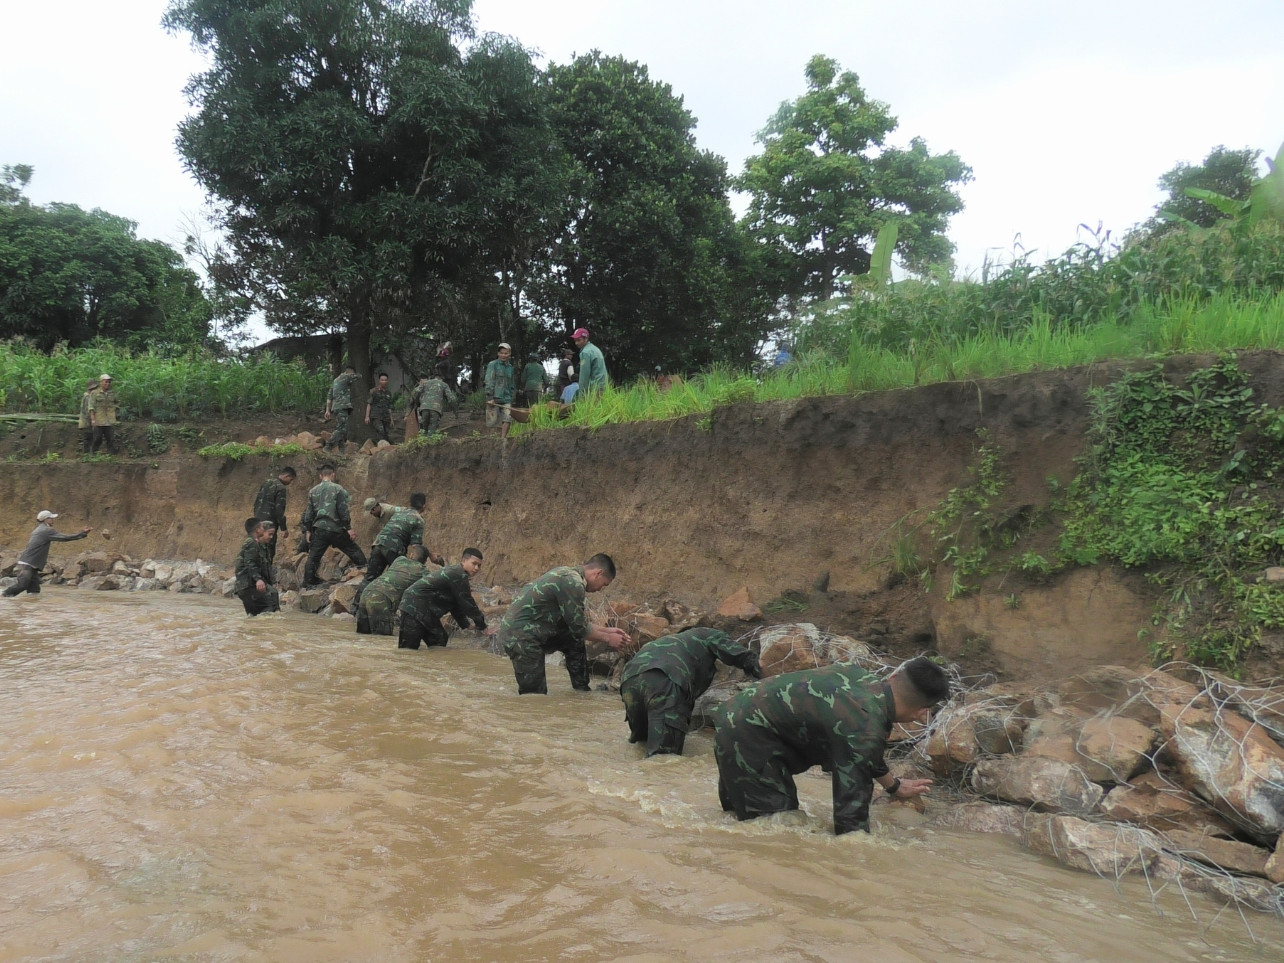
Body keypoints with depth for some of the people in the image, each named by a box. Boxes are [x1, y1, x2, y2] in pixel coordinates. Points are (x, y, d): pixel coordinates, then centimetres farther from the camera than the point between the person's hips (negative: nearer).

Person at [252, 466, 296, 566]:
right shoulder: (280, 488, -14)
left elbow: (256, 502, 19)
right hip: (269, 524, -9)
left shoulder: (266, 483, 13)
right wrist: (283, 528, -12)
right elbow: (279, 510, -17)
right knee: (269, 553, -3)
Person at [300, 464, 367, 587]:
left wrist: (307, 530, 18)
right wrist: (349, 528, -5)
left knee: (313, 557, 10)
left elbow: (309, 512, 11)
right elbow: (343, 510, -9)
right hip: (336, 529, -3)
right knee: (354, 551, 7)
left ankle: (308, 582, 10)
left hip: (319, 529, 4)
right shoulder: (338, 489, -4)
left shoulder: (313, 491, 9)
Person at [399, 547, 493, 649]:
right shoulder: (458, 575, -18)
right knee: (408, 647, -11)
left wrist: (466, 625, 22)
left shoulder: (454, 571, 14)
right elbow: (467, 604, -16)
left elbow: (456, 604, 22)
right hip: (414, 607, -11)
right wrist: (484, 628, -8)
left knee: (439, 641, 11)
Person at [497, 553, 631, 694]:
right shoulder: (573, 583, -19)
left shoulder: (566, 572, 11)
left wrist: (606, 630, 20)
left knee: (575, 643, 17)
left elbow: (576, 622, 20)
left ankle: (582, 691, 21)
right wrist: (608, 639, 2)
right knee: (534, 694, -5)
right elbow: (579, 628, -12)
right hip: (520, 635, -10)